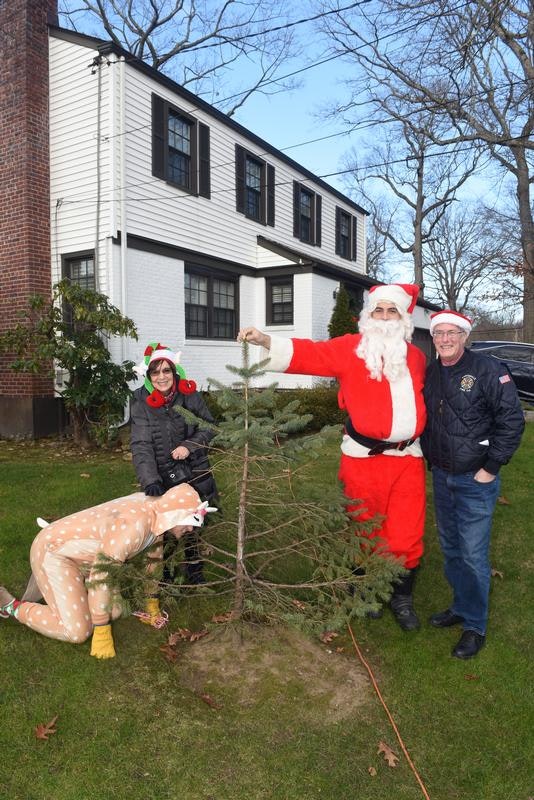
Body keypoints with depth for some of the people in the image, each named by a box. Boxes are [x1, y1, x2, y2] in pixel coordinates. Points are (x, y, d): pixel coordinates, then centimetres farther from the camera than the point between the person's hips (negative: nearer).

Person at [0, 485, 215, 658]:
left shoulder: (156, 512, -8)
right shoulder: (133, 525, -36)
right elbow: (101, 576, -33)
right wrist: (102, 634, -23)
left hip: (84, 557, 9)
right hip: (54, 551, -9)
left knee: (114, 611, 5)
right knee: (77, 631, -15)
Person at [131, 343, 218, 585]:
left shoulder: (189, 394, -5)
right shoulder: (141, 403, -10)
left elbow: (209, 428, 3)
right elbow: (141, 446, -17)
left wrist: (189, 446, -15)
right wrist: (150, 480, -30)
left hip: (194, 474, 2)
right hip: (163, 479, -2)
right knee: (166, 532, 1)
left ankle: (194, 572, 34)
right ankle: (161, 573, 27)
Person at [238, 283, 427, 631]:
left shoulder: (416, 357, 12)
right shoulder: (351, 348, -2)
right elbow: (311, 354, -12)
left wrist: (419, 436, 18)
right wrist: (265, 340, -25)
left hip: (408, 458, 3)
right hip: (363, 458, -3)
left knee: (407, 536, 7)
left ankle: (403, 598, 31)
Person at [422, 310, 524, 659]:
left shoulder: (488, 369, -13)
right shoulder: (430, 374, 5)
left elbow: (512, 419, -14)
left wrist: (491, 467, -14)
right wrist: (431, 459, 10)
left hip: (475, 480, -6)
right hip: (441, 477, 6)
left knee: (473, 554, 0)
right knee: (450, 548, 18)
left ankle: (475, 626, 17)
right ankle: (460, 607, 37)